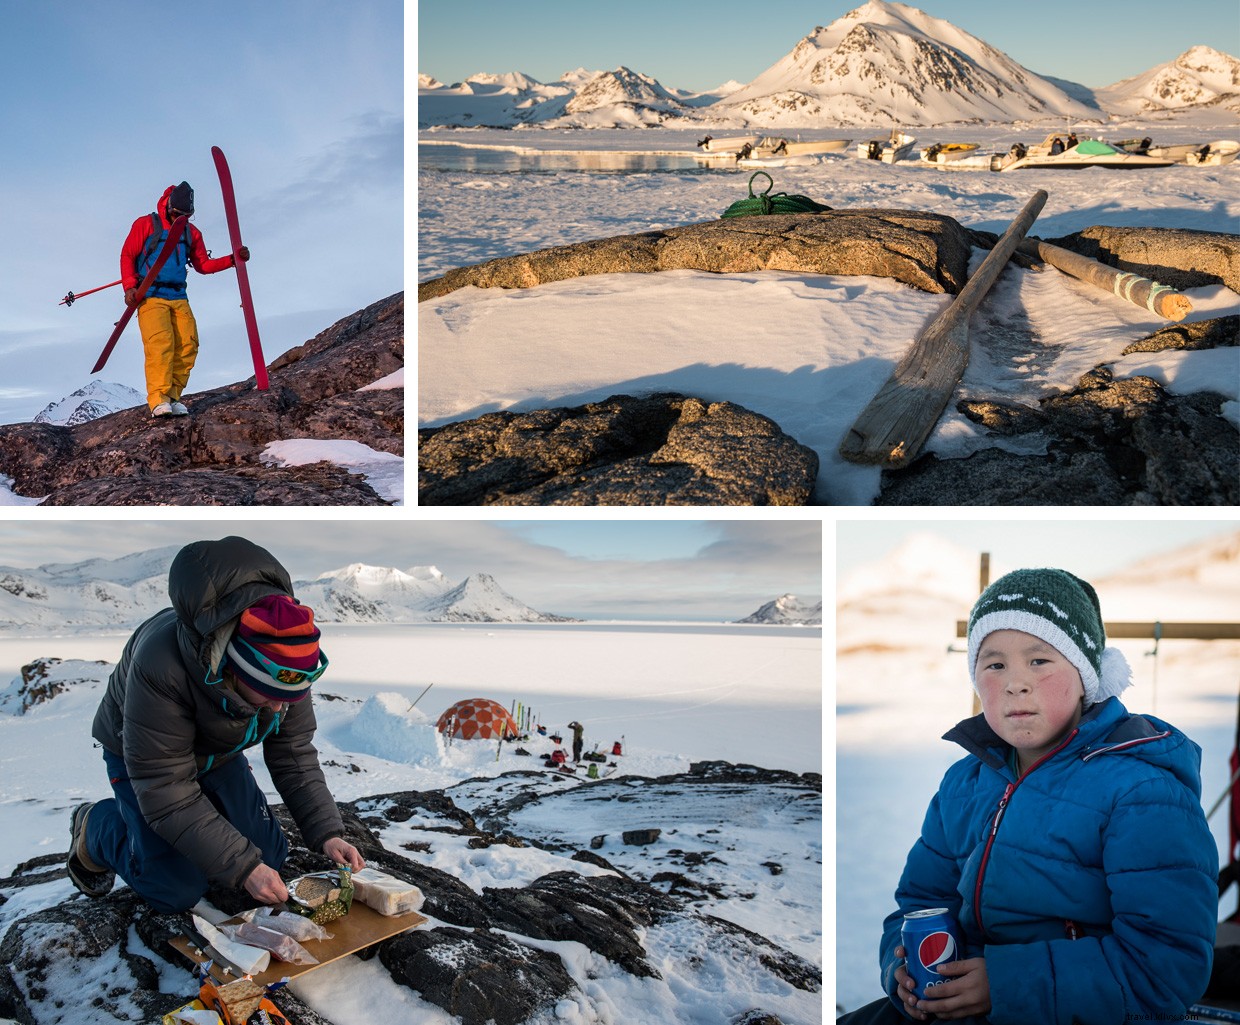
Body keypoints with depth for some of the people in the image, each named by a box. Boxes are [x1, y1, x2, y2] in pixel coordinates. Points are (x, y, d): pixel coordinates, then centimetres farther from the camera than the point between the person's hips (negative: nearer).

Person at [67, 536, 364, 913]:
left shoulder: (286, 663, -26)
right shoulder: (161, 665, -43)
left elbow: (294, 755, -13)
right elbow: (166, 793, -36)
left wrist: (327, 834, -24)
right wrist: (243, 868, -36)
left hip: (219, 754, 5)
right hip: (141, 756, -5)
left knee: (270, 856, -2)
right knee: (178, 892, -11)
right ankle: (94, 828, 14)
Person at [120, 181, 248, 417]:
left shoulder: (191, 233, 18)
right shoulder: (146, 224, 3)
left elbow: (203, 265, 20)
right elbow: (127, 256, 3)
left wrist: (233, 259, 8)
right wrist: (130, 287, -10)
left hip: (178, 298, 5)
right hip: (150, 296, -5)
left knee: (188, 344, -12)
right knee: (160, 343, -22)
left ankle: (172, 396, -5)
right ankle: (158, 399, -26)